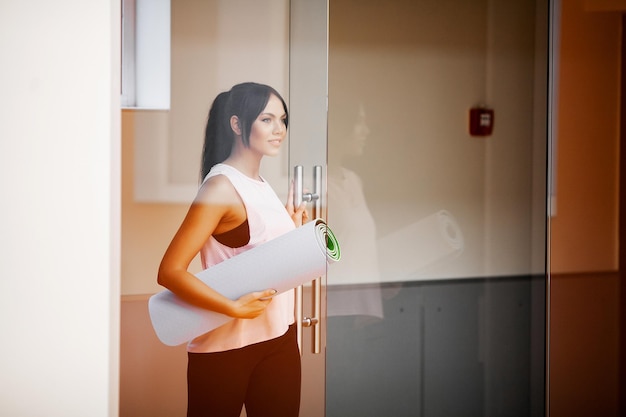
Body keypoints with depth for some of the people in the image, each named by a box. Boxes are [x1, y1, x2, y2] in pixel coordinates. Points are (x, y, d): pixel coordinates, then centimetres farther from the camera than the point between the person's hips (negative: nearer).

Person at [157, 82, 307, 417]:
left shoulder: (262, 186, 11)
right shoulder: (221, 186, -14)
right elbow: (170, 271, -22)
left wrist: (294, 228, 6)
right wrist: (235, 308, -26)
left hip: (279, 339, 8)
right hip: (226, 347, -8)